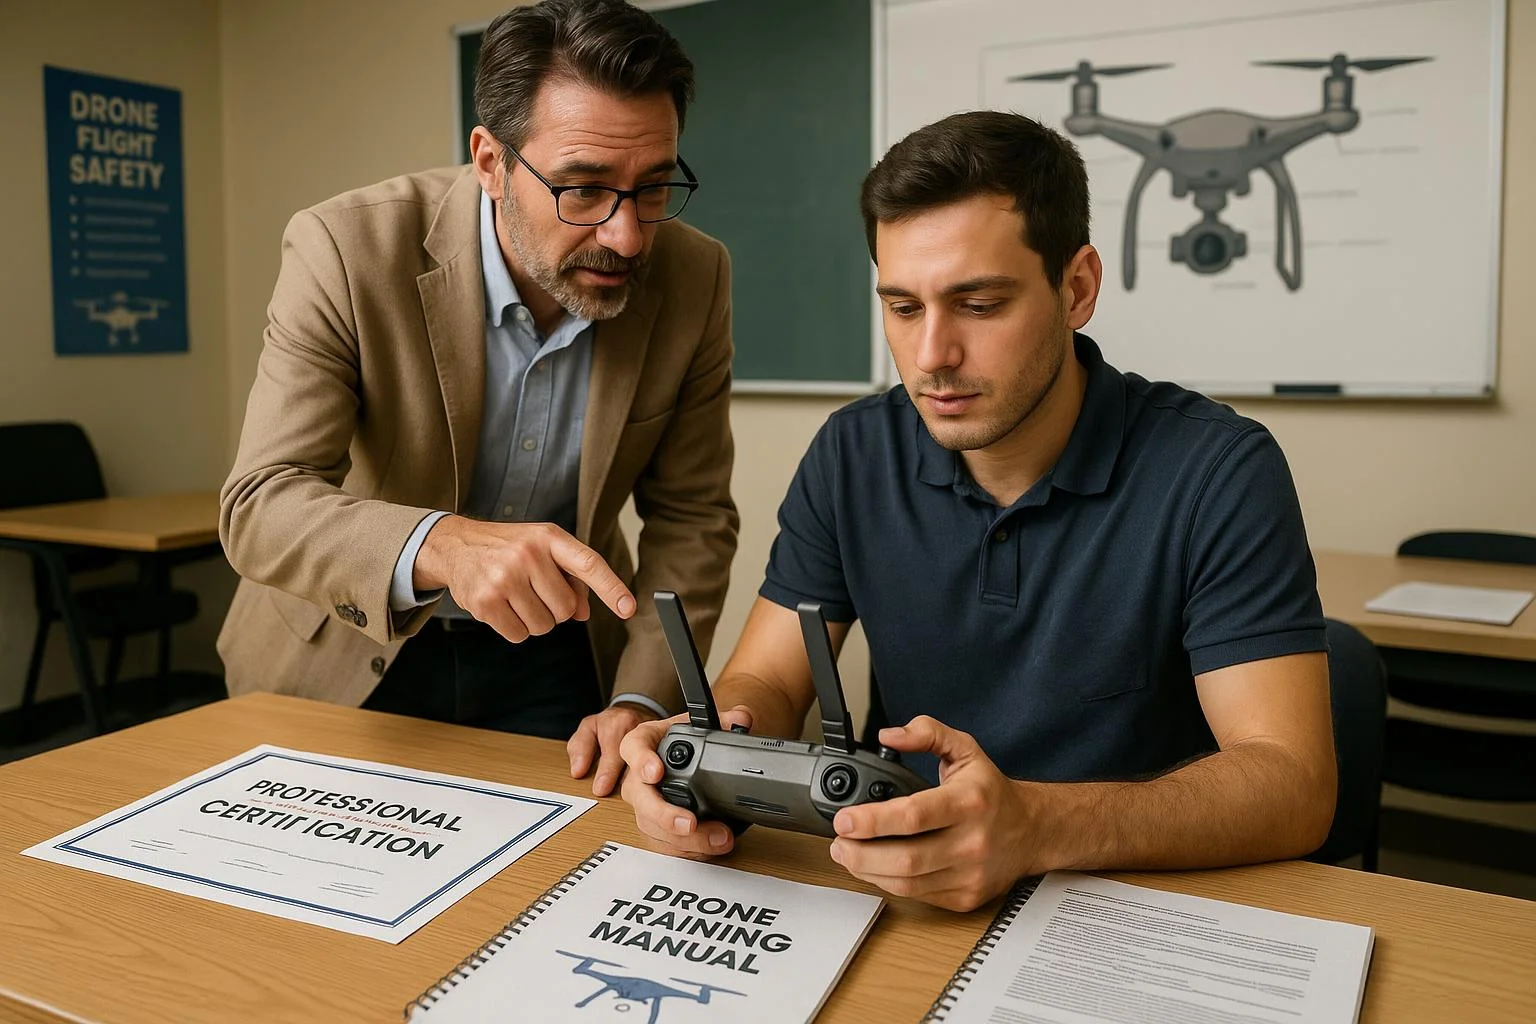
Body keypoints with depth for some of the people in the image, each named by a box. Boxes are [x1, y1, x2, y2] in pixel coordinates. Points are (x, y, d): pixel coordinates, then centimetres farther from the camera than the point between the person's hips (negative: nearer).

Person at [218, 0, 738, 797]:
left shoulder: (693, 280, -15)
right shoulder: (347, 251, -23)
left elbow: (690, 517, -6)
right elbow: (259, 506, -28)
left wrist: (642, 701, -19)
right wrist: (441, 546, -48)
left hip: (554, 657, 2)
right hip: (348, 655, -1)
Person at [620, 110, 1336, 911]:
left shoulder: (1218, 471, -14)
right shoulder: (853, 457, -1)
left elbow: (1293, 785, -19)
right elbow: (764, 683, 1)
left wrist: (1037, 827, -36)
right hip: (913, 901, 3)